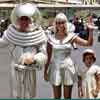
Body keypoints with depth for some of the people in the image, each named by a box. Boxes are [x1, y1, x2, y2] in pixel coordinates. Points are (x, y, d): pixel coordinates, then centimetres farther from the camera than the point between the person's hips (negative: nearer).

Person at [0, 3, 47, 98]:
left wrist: (34, 59, -28)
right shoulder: (11, 32, -8)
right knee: (16, 95, 15)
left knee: (28, 95, 12)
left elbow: (43, 54, -10)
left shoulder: (37, 35, -14)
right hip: (15, 70, 2)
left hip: (30, 71, -1)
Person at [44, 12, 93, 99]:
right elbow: (48, 56, 2)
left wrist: (90, 30, -20)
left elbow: (89, 43, -8)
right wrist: (45, 71, 3)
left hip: (68, 67, 0)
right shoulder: (51, 37, -2)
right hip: (55, 67, 0)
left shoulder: (71, 36, -2)